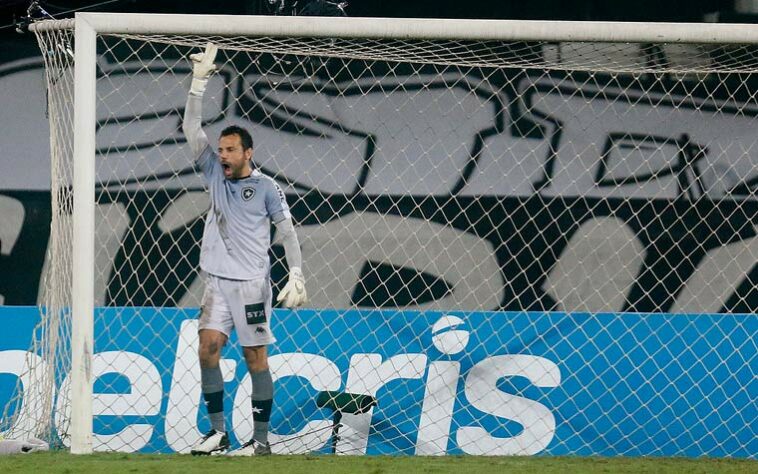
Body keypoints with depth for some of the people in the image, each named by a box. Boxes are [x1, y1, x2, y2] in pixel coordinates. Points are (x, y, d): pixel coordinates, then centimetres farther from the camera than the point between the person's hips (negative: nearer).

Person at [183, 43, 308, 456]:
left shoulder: (266, 188, -1)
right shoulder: (216, 175, 9)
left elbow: (287, 232, 1)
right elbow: (191, 129, 5)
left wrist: (296, 274, -9)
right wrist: (198, 81, -3)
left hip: (252, 283, -4)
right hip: (217, 282, 4)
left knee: (256, 358, -2)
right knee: (208, 345, -9)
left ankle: (261, 439, 1)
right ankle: (217, 432, -5)